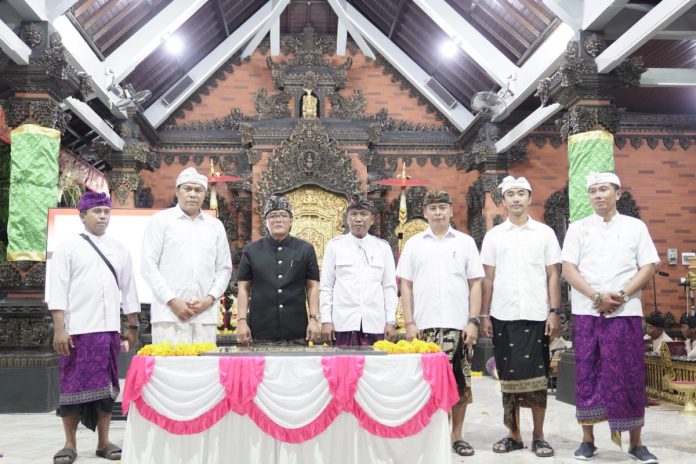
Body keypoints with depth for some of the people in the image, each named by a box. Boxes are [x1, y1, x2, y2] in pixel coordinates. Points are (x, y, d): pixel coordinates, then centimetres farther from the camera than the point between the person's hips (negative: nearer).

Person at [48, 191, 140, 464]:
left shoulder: (120, 250, 12)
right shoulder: (68, 248, 2)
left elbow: (128, 290, 13)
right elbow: (58, 290, -4)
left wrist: (133, 326, 10)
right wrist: (59, 328, -11)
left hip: (109, 329, 3)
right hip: (77, 329, -3)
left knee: (106, 385, 6)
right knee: (73, 385, 1)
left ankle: (103, 442, 15)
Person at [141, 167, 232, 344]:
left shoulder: (215, 225, 16)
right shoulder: (160, 220, 7)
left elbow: (224, 269, 14)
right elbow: (149, 266, 0)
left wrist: (210, 299, -2)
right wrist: (172, 301, -8)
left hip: (205, 315, 3)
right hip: (169, 313, -3)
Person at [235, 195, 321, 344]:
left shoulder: (305, 249, 7)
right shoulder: (252, 250, 8)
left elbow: (312, 286, 7)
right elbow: (244, 287, 7)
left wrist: (314, 319, -1)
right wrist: (242, 320, -1)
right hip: (262, 331, 0)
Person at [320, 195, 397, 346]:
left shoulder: (383, 247, 9)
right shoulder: (334, 246, 6)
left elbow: (389, 287, 9)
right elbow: (326, 286, 6)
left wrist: (391, 321, 3)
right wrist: (326, 320, 0)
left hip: (375, 325, 1)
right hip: (343, 323, -1)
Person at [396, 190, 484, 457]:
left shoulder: (465, 242, 7)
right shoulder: (414, 244, 7)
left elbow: (475, 284, 5)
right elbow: (405, 285, 6)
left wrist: (473, 321, -3)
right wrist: (409, 323, -2)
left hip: (457, 325, 0)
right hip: (424, 325, 0)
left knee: (460, 383, 4)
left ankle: (456, 436, 18)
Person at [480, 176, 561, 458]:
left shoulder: (544, 233, 6)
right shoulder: (493, 235, 8)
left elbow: (553, 275, 4)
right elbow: (488, 278, 7)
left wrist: (554, 312, -4)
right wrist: (484, 315, 2)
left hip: (536, 315, -1)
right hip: (503, 316, 1)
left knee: (537, 376, 3)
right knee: (508, 377, 6)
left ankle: (538, 436, 15)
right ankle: (513, 435, 17)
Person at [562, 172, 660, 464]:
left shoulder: (635, 227, 8)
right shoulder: (578, 228, 8)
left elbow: (648, 267, 2)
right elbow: (568, 269, 0)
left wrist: (622, 295, -12)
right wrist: (597, 296, -12)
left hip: (626, 312, 0)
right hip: (587, 313, 0)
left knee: (629, 375, 2)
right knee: (587, 374, 3)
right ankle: (588, 440, 13)